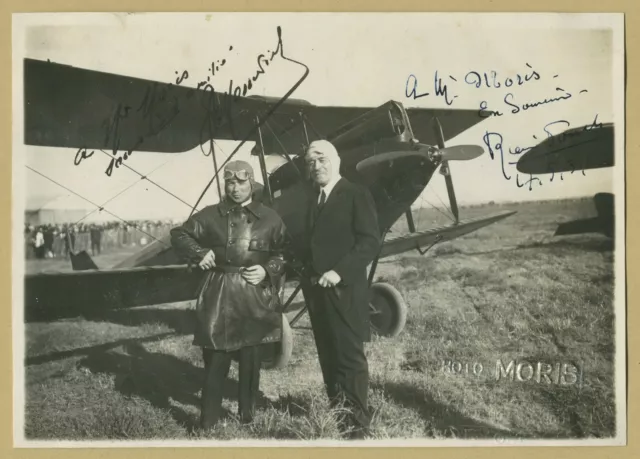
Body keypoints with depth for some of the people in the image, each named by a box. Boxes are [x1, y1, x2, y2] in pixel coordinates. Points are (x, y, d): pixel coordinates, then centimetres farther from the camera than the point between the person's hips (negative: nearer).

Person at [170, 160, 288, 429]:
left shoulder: (269, 218, 4)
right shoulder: (210, 215, 6)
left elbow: (286, 252, 7)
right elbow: (179, 235, 12)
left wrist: (268, 270, -9)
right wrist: (200, 253, -3)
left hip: (255, 295, 0)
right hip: (219, 293, 0)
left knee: (250, 356, 10)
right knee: (215, 356, 3)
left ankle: (247, 412, 28)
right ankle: (208, 420, 14)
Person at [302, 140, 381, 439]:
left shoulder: (356, 195, -6)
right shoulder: (310, 198, 16)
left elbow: (371, 241, -15)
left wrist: (339, 271, -21)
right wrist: (306, 273, 2)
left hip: (344, 290, -7)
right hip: (316, 290, 7)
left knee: (350, 356, -1)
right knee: (328, 356, 15)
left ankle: (357, 423, 8)